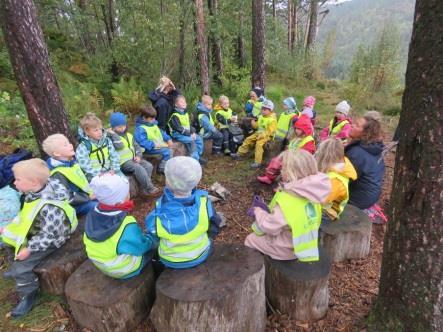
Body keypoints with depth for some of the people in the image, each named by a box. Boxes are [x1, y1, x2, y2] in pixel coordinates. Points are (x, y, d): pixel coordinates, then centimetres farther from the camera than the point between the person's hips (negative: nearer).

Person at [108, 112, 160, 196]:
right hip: (123, 162, -7)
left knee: (148, 165, -14)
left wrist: (138, 156, 0)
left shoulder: (129, 135, 16)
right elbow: (120, 146, -24)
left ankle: (145, 189, -11)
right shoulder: (112, 137, -5)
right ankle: (150, 188, -23)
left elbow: (136, 146, 17)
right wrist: (113, 134, -19)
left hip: (133, 158, 7)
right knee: (139, 168, -30)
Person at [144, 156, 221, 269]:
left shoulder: (159, 213, -32)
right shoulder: (204, 203, -30)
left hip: (169, 261, 0)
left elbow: (153, 238, -12)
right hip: (201, 255, 0)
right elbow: (214, 231, -12)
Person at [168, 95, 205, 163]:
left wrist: (193, 132, -4)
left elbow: (189, 124, 14)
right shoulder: (175, 115, -15)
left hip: (188, 133, 8)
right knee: (192, 140, -25)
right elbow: (178, 128, -21)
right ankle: (195, 158, -14)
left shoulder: (185, 113, 13)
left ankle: (198, 156, 3)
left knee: (199, 138, -5)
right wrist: (189, 134, -22)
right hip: (178, 134, -8)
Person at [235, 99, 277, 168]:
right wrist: (254, 123, -7)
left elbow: (269, 131, -21)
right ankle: (240, 153, 15)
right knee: (248, 139, 3)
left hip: (267, 136, -8)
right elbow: (257, 125, 15)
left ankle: (257, 162, -30)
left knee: (259, 143, -31)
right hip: (259, 133, 9)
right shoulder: (261, 117, 10)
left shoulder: (272, 119, -15)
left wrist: (262, 136, -29)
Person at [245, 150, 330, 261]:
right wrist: (269, 211, 4)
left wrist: (259, 212, -8)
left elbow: (270, 226, -26)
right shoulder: (310, 193, -10)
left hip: (286, 248, -7)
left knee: (250, 239, 14)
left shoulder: (287, 200, -34)